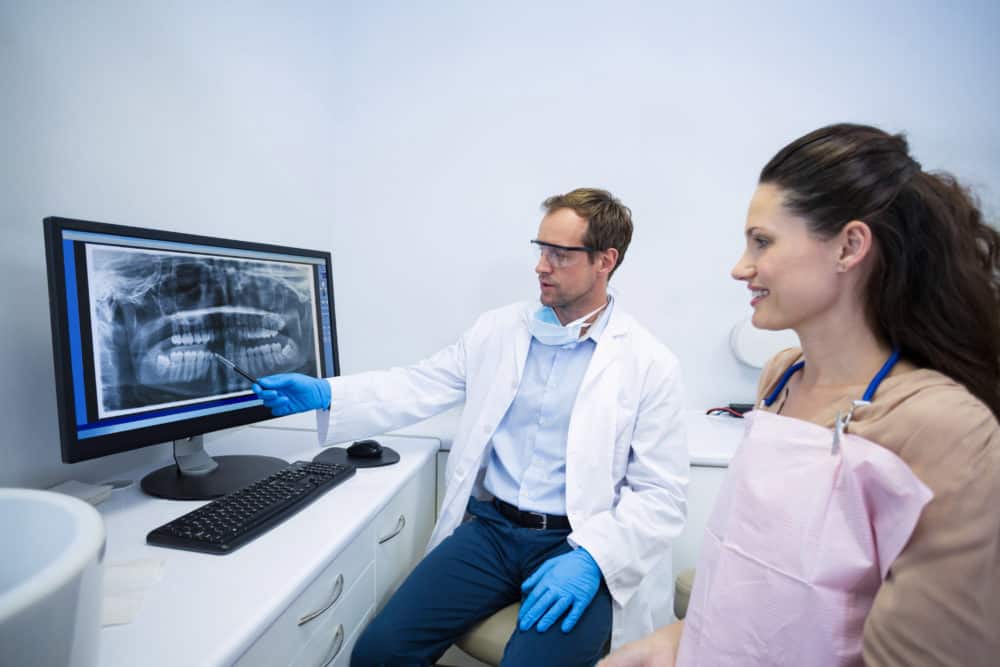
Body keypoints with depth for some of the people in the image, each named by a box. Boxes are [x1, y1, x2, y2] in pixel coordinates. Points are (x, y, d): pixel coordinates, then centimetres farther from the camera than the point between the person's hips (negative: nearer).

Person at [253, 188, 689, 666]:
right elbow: (419, 387, 8)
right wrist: (325, 394, -2)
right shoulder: (498, 329, 5)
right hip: (489, 528, 3)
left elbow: (661, 493, -6)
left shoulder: (651, 364, -6)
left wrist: (592, 560, -19)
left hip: (577, 545, -2)